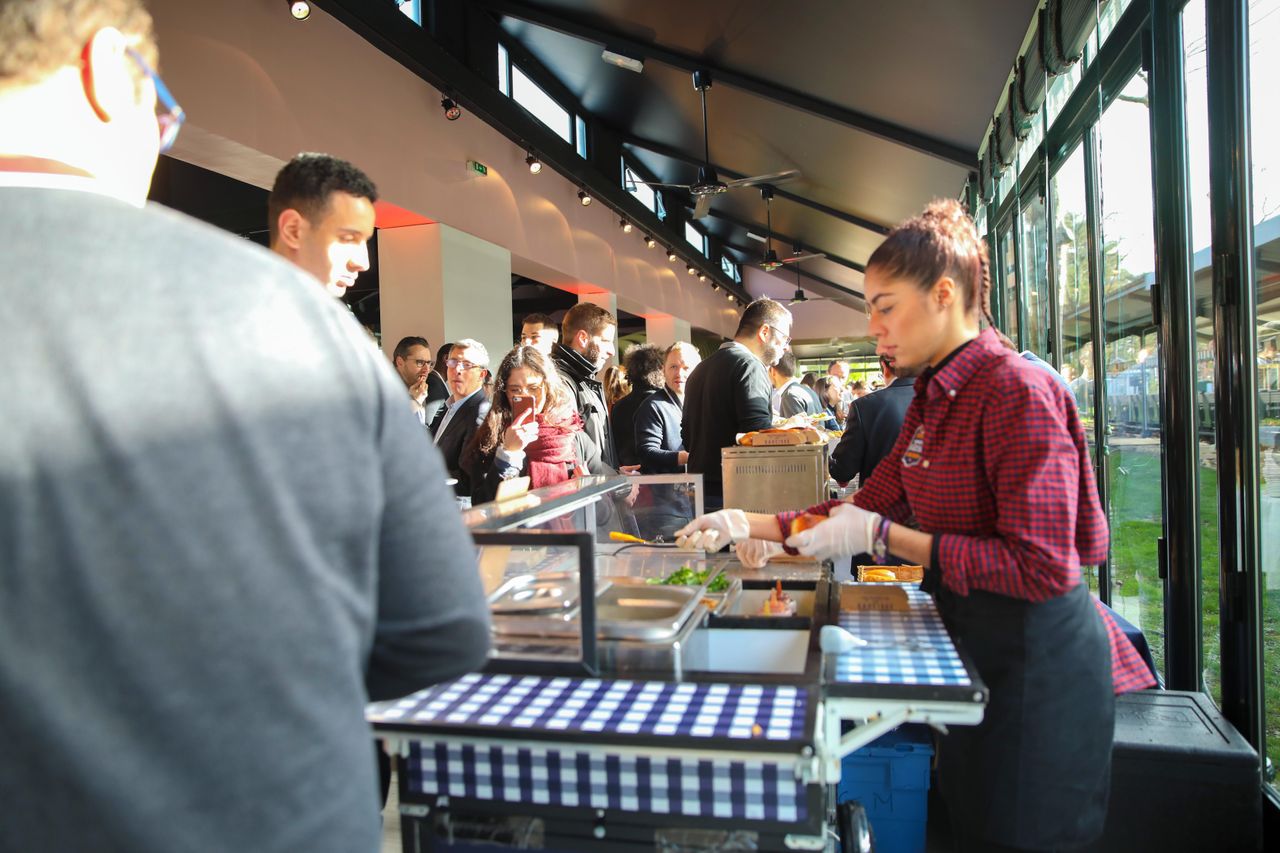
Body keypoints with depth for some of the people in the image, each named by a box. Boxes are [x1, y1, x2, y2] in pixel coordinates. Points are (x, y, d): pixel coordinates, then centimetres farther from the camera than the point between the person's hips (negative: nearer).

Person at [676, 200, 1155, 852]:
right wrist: (749, 524, 1)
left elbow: (1041, 566, -25)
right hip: (968, 642, 8)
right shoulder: (933, 397, 7)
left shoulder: (1018, 392, -21)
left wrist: (882, 537, -24)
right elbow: (873, 504, 8)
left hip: (1034, 663, -8)